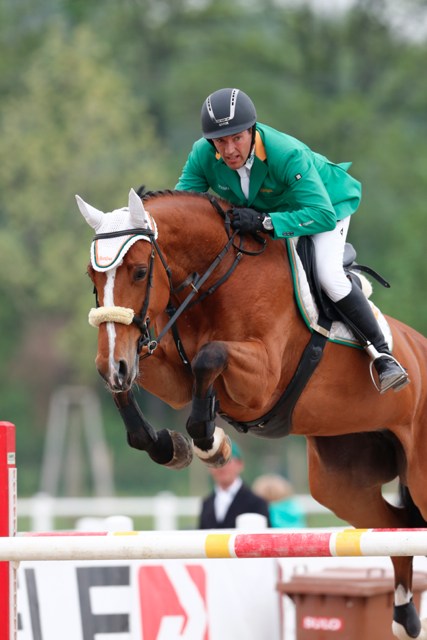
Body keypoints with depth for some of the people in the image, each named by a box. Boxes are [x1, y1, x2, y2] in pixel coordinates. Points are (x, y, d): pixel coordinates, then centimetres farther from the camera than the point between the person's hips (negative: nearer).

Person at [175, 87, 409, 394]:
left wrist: (265, 222, -55)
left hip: (326, 200, -6)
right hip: (258, 209, 6)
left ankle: (382, 354, -15)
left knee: (329, 276, -25)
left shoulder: (286, 154, -41)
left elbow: (323, 215, -45)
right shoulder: (203, 155, -27)